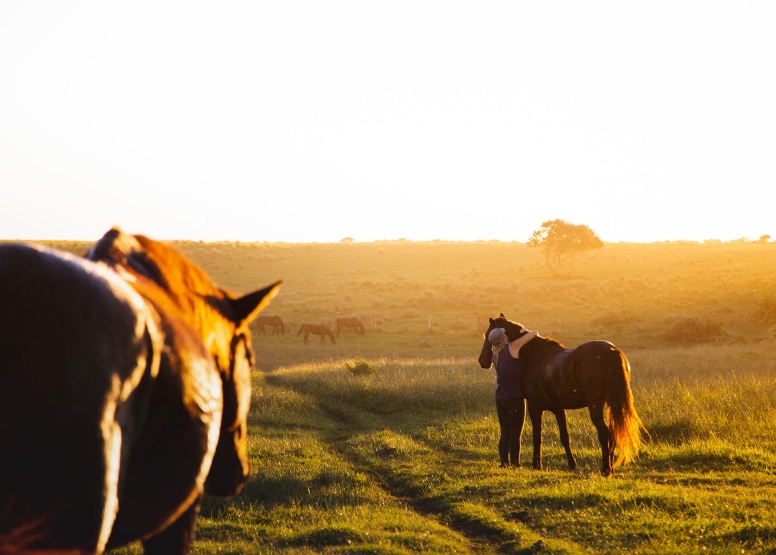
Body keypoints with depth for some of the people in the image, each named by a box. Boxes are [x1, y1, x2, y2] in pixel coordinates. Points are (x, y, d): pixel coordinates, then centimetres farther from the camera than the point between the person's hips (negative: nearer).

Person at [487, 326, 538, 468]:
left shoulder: (496, 354, 8)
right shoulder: (513, 348, -11)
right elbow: (534, 333, -10)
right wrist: (529, 333, 14)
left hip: (500, 399, 6)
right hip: (515, 398, -6)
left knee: (505, 433, 11)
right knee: (515, 434, -2)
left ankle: (504, 463, 12)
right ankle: (515, 464, -2)